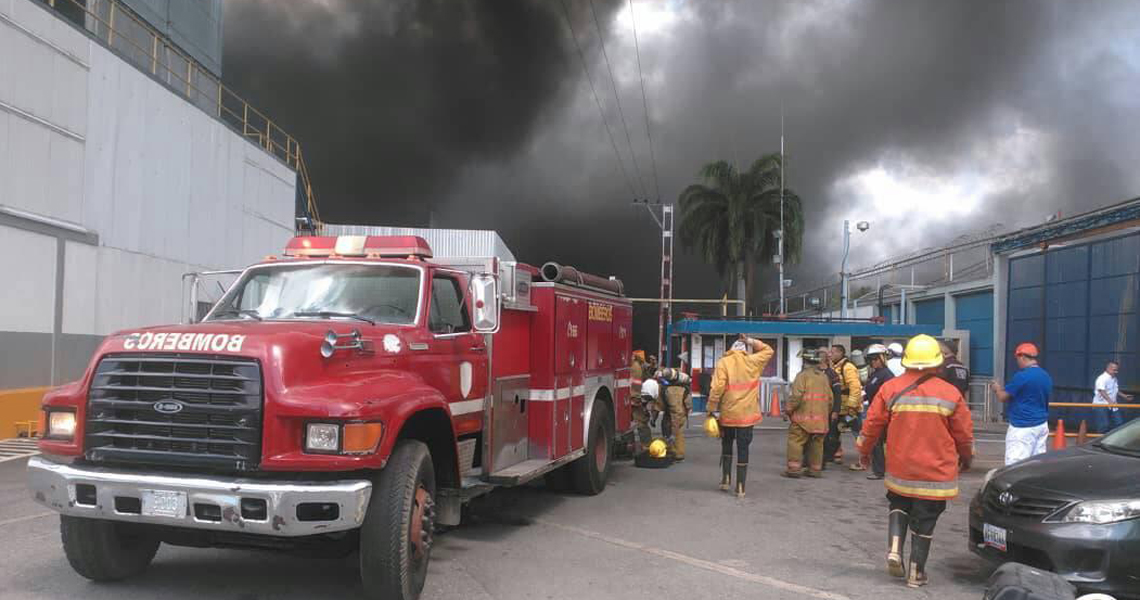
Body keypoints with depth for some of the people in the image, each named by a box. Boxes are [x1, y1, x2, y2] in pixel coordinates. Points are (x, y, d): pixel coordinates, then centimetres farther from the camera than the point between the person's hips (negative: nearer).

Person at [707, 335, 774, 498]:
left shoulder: (723, 362, -5)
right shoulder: (753, 361, 0)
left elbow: (717, 387, -13)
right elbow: (768, 350, 19)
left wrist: (713, 408, -7)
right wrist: (751, 341, 12)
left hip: (727, 413, 0)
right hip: (747, 413, 0)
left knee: (727, 445, 21)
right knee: (743, 448, 4)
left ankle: (726, 479, 21)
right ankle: (740, 487, 5)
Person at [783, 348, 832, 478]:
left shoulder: (802, 375, -7)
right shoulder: (824, 377, 14)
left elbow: (796, 396, -15)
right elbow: (830, 398, 18)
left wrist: (788, 409, -5)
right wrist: (827, 413, 28)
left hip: (804, 415, -7)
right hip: (821, 418, 7)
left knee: (796, 441, -3)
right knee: (816, 443, 12)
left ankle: (794, 468, -7)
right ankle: (815, 469, 16)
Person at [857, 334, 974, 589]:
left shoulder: (890, 388, -6)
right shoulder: (950, 393, -6)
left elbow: (873, 423, 0)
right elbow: (964, 432, 3)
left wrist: (864, 450, 17)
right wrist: (966, 458, 22)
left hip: (899, 469, 1)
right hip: (935, 472, -1)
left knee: (899, 506, 23)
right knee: (924, 520, 8)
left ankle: (894, 549, 3)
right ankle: (916, 572, 13)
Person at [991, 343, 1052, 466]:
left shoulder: (1022, 376, -16)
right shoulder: (1046, 377, 9)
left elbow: (1002, 397, -8)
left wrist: (997, 388, 13)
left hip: (1022, 428, -9)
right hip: (1042, 426, 9)